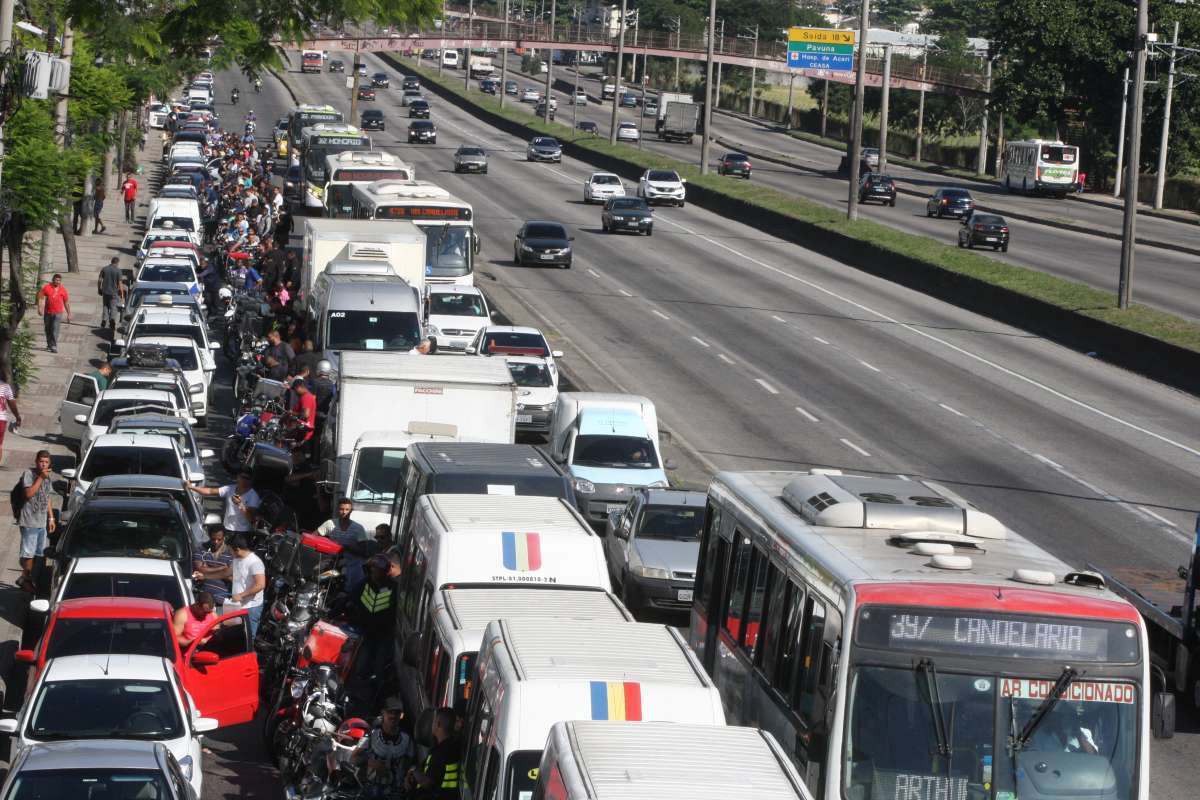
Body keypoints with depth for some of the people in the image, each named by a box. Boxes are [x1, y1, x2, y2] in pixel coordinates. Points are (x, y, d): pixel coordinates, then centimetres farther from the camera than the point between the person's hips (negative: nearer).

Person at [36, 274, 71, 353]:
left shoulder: (63, 289, 1)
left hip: (58, 313, -2)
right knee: (48, 329, 13)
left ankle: (54, 346, -16)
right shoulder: (47, 287, -2)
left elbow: (66, 302, 6)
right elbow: (41, 297, -4)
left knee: (55, 329, -14)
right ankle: (49, 344, 30)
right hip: (47, 312, 2)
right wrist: (39, 308, -17)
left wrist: (69, 314, 7)